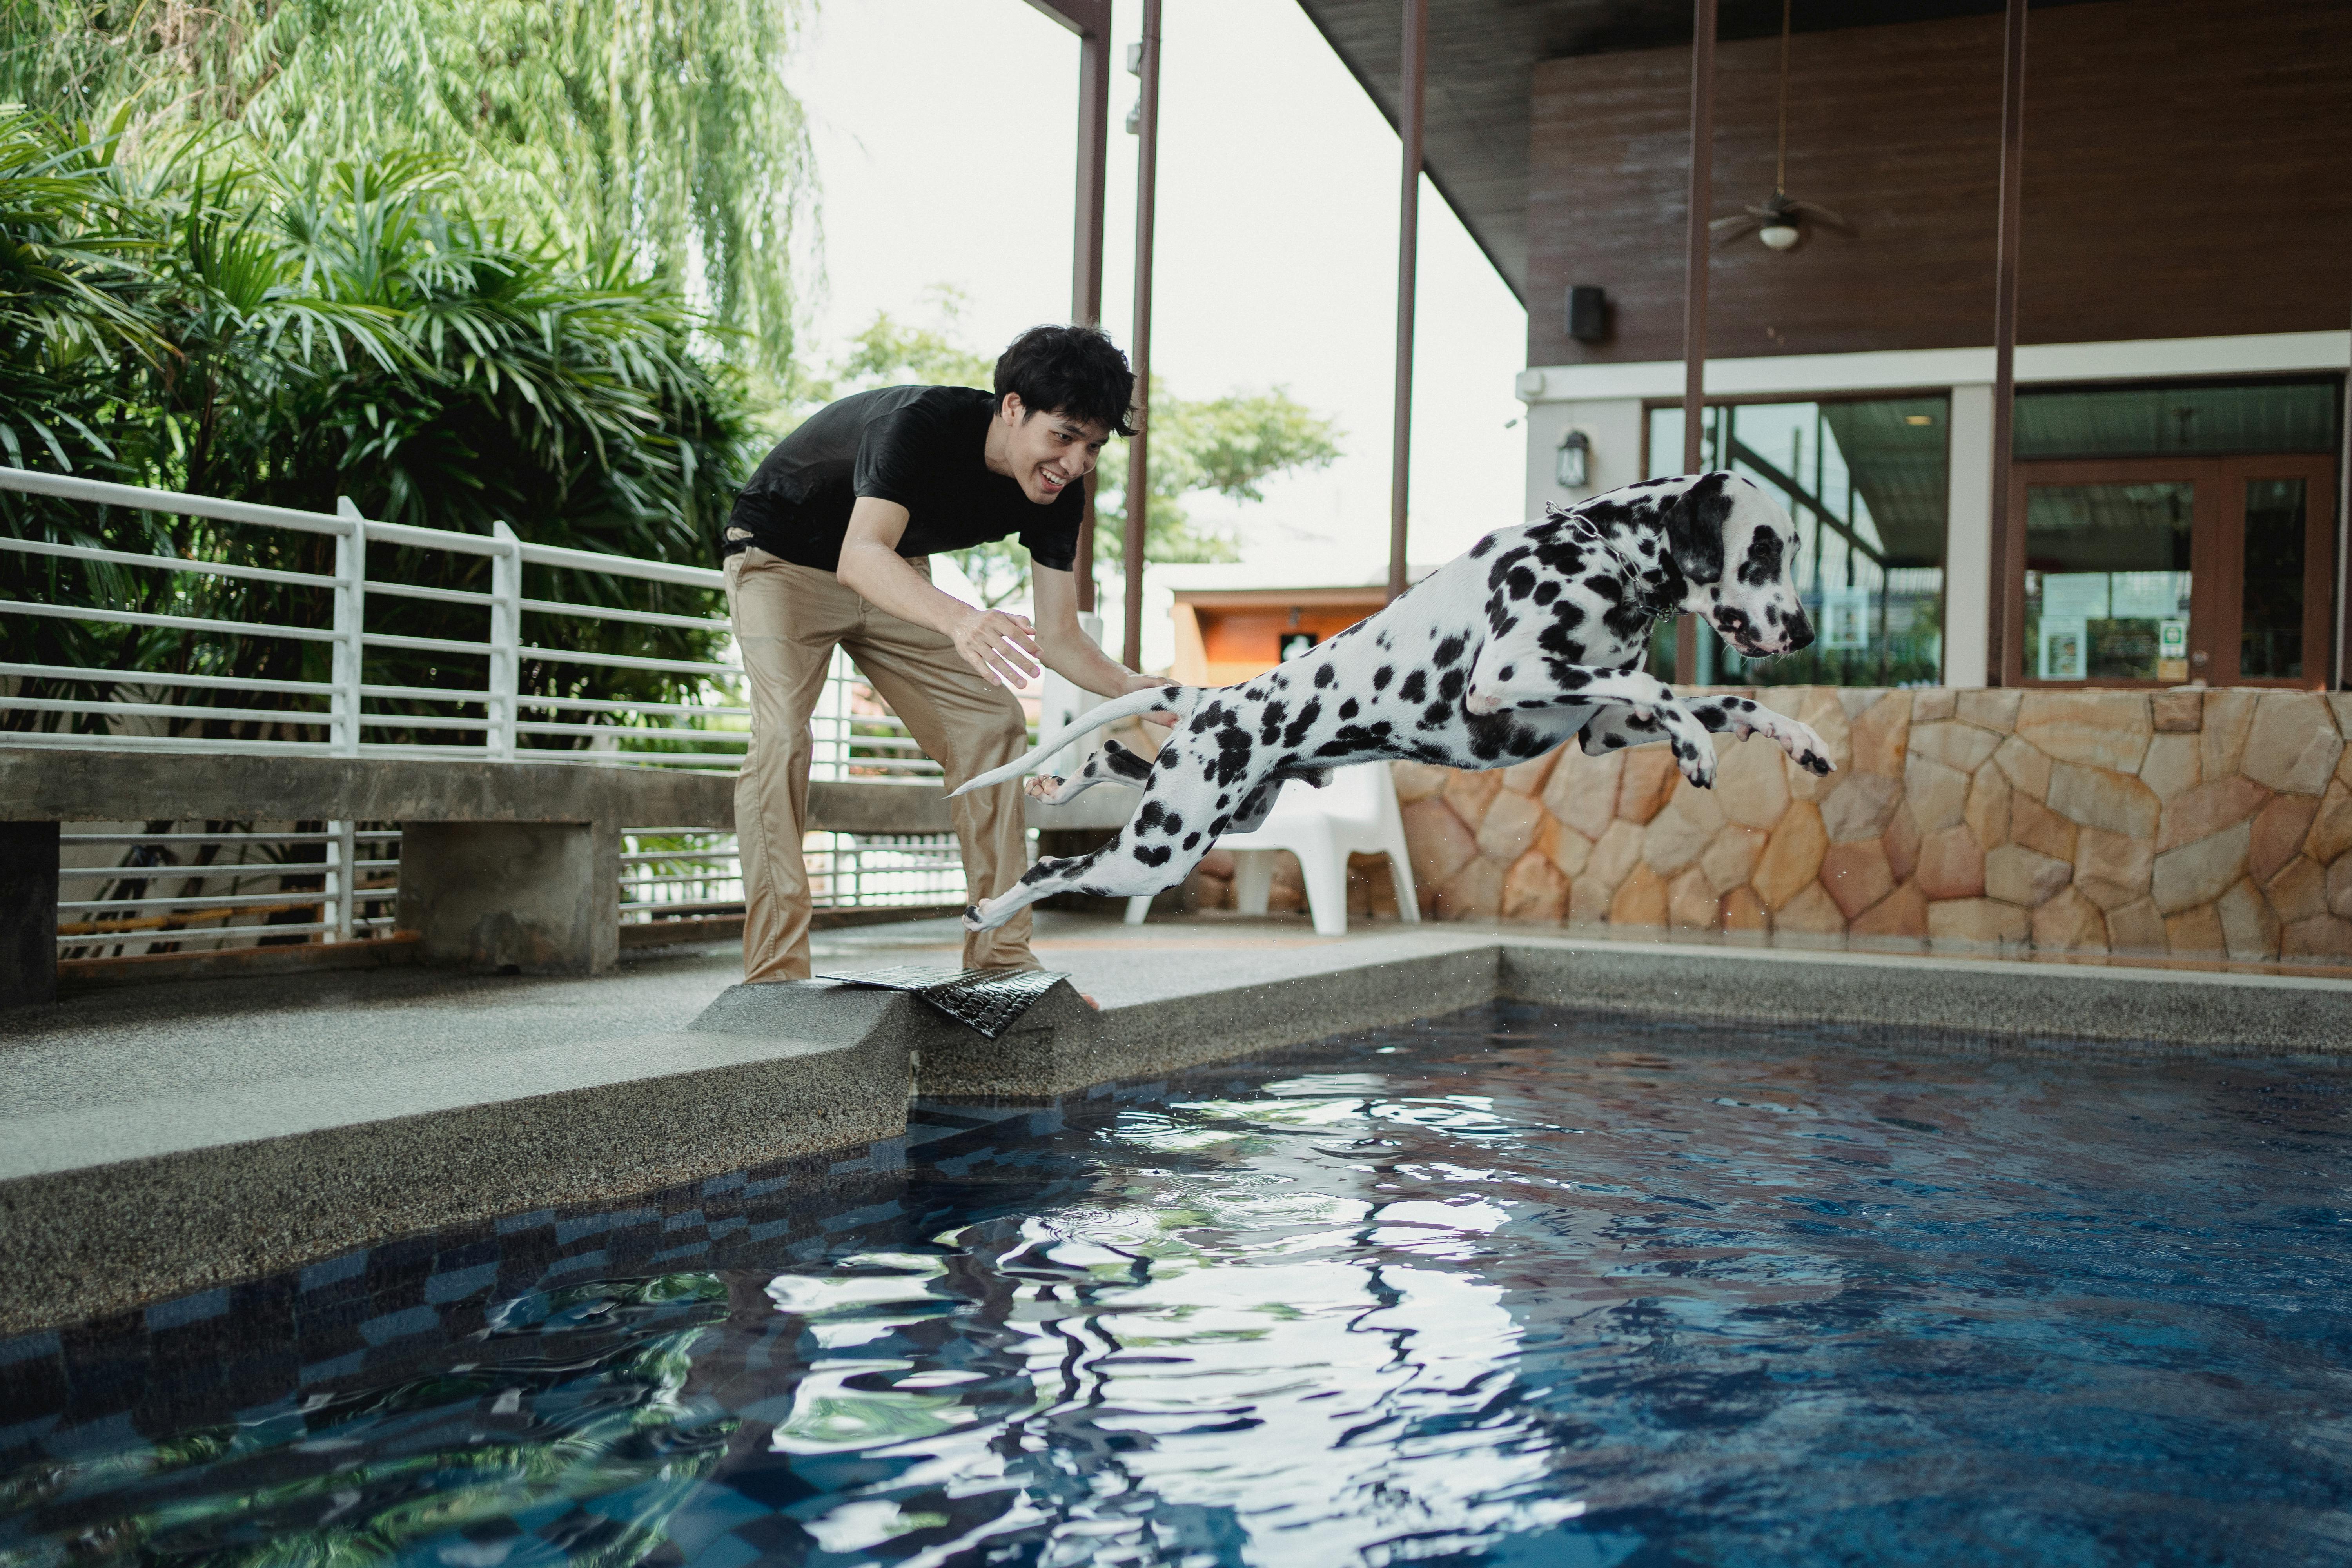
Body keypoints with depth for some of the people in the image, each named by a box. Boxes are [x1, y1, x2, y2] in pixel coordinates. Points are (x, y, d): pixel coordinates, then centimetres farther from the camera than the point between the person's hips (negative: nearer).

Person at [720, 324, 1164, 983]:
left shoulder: (1058, 495, -16)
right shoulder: (921, 426, -36)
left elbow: (1057, 637, -13)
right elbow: (859, 558, -51)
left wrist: (1131, 687, -33)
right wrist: (959, 619, -69)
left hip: (893, 577, 6)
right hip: (782, 557, -6)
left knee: (991, 725, -4)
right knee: (782, 735, -26)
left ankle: (999, 958, 0)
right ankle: (774, 974, -24)